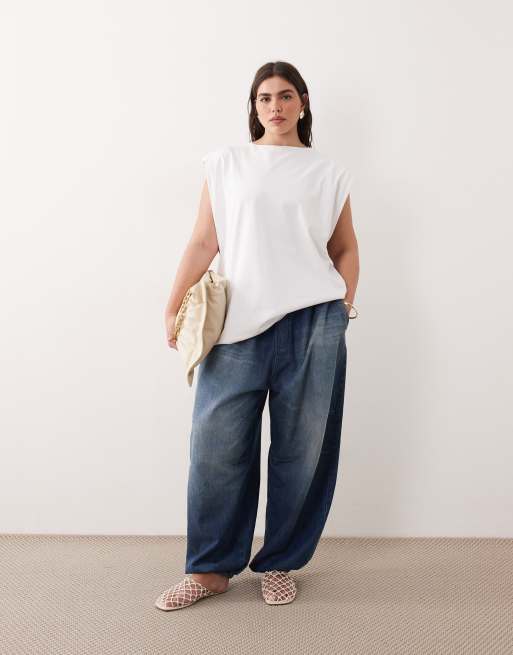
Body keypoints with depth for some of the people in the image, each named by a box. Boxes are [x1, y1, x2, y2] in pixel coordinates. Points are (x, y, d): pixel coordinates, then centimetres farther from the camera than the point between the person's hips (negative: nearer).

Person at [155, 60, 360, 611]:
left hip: (312, 323, 1)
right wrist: (174, 306, -2)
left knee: (300, 449, 4)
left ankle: (279, 564, 22)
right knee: (217, 445, -3)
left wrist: (345, 303, 3)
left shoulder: (328, 173, 14)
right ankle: (210, 569, 15)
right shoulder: (226, 163, 12)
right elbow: (204, 242, 6)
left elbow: (345, 248, 17)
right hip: (238, 323, 0)